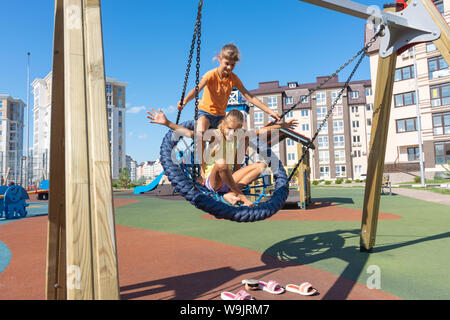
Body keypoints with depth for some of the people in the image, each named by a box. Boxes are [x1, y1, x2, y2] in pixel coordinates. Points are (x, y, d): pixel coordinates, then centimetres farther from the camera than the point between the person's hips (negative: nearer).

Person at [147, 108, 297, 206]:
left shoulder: (240, 135, 3)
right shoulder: (215, 135, -13)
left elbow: (262, 130, 14)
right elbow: (189, 133, -24)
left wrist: (283, 125, 19)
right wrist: (167, 123, -36)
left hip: (230, 179, 6)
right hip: (212, 181, -6)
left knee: (261, 165, -8)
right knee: (221, 162, -39)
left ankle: (231, 194, -22)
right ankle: (241, 196, -20)